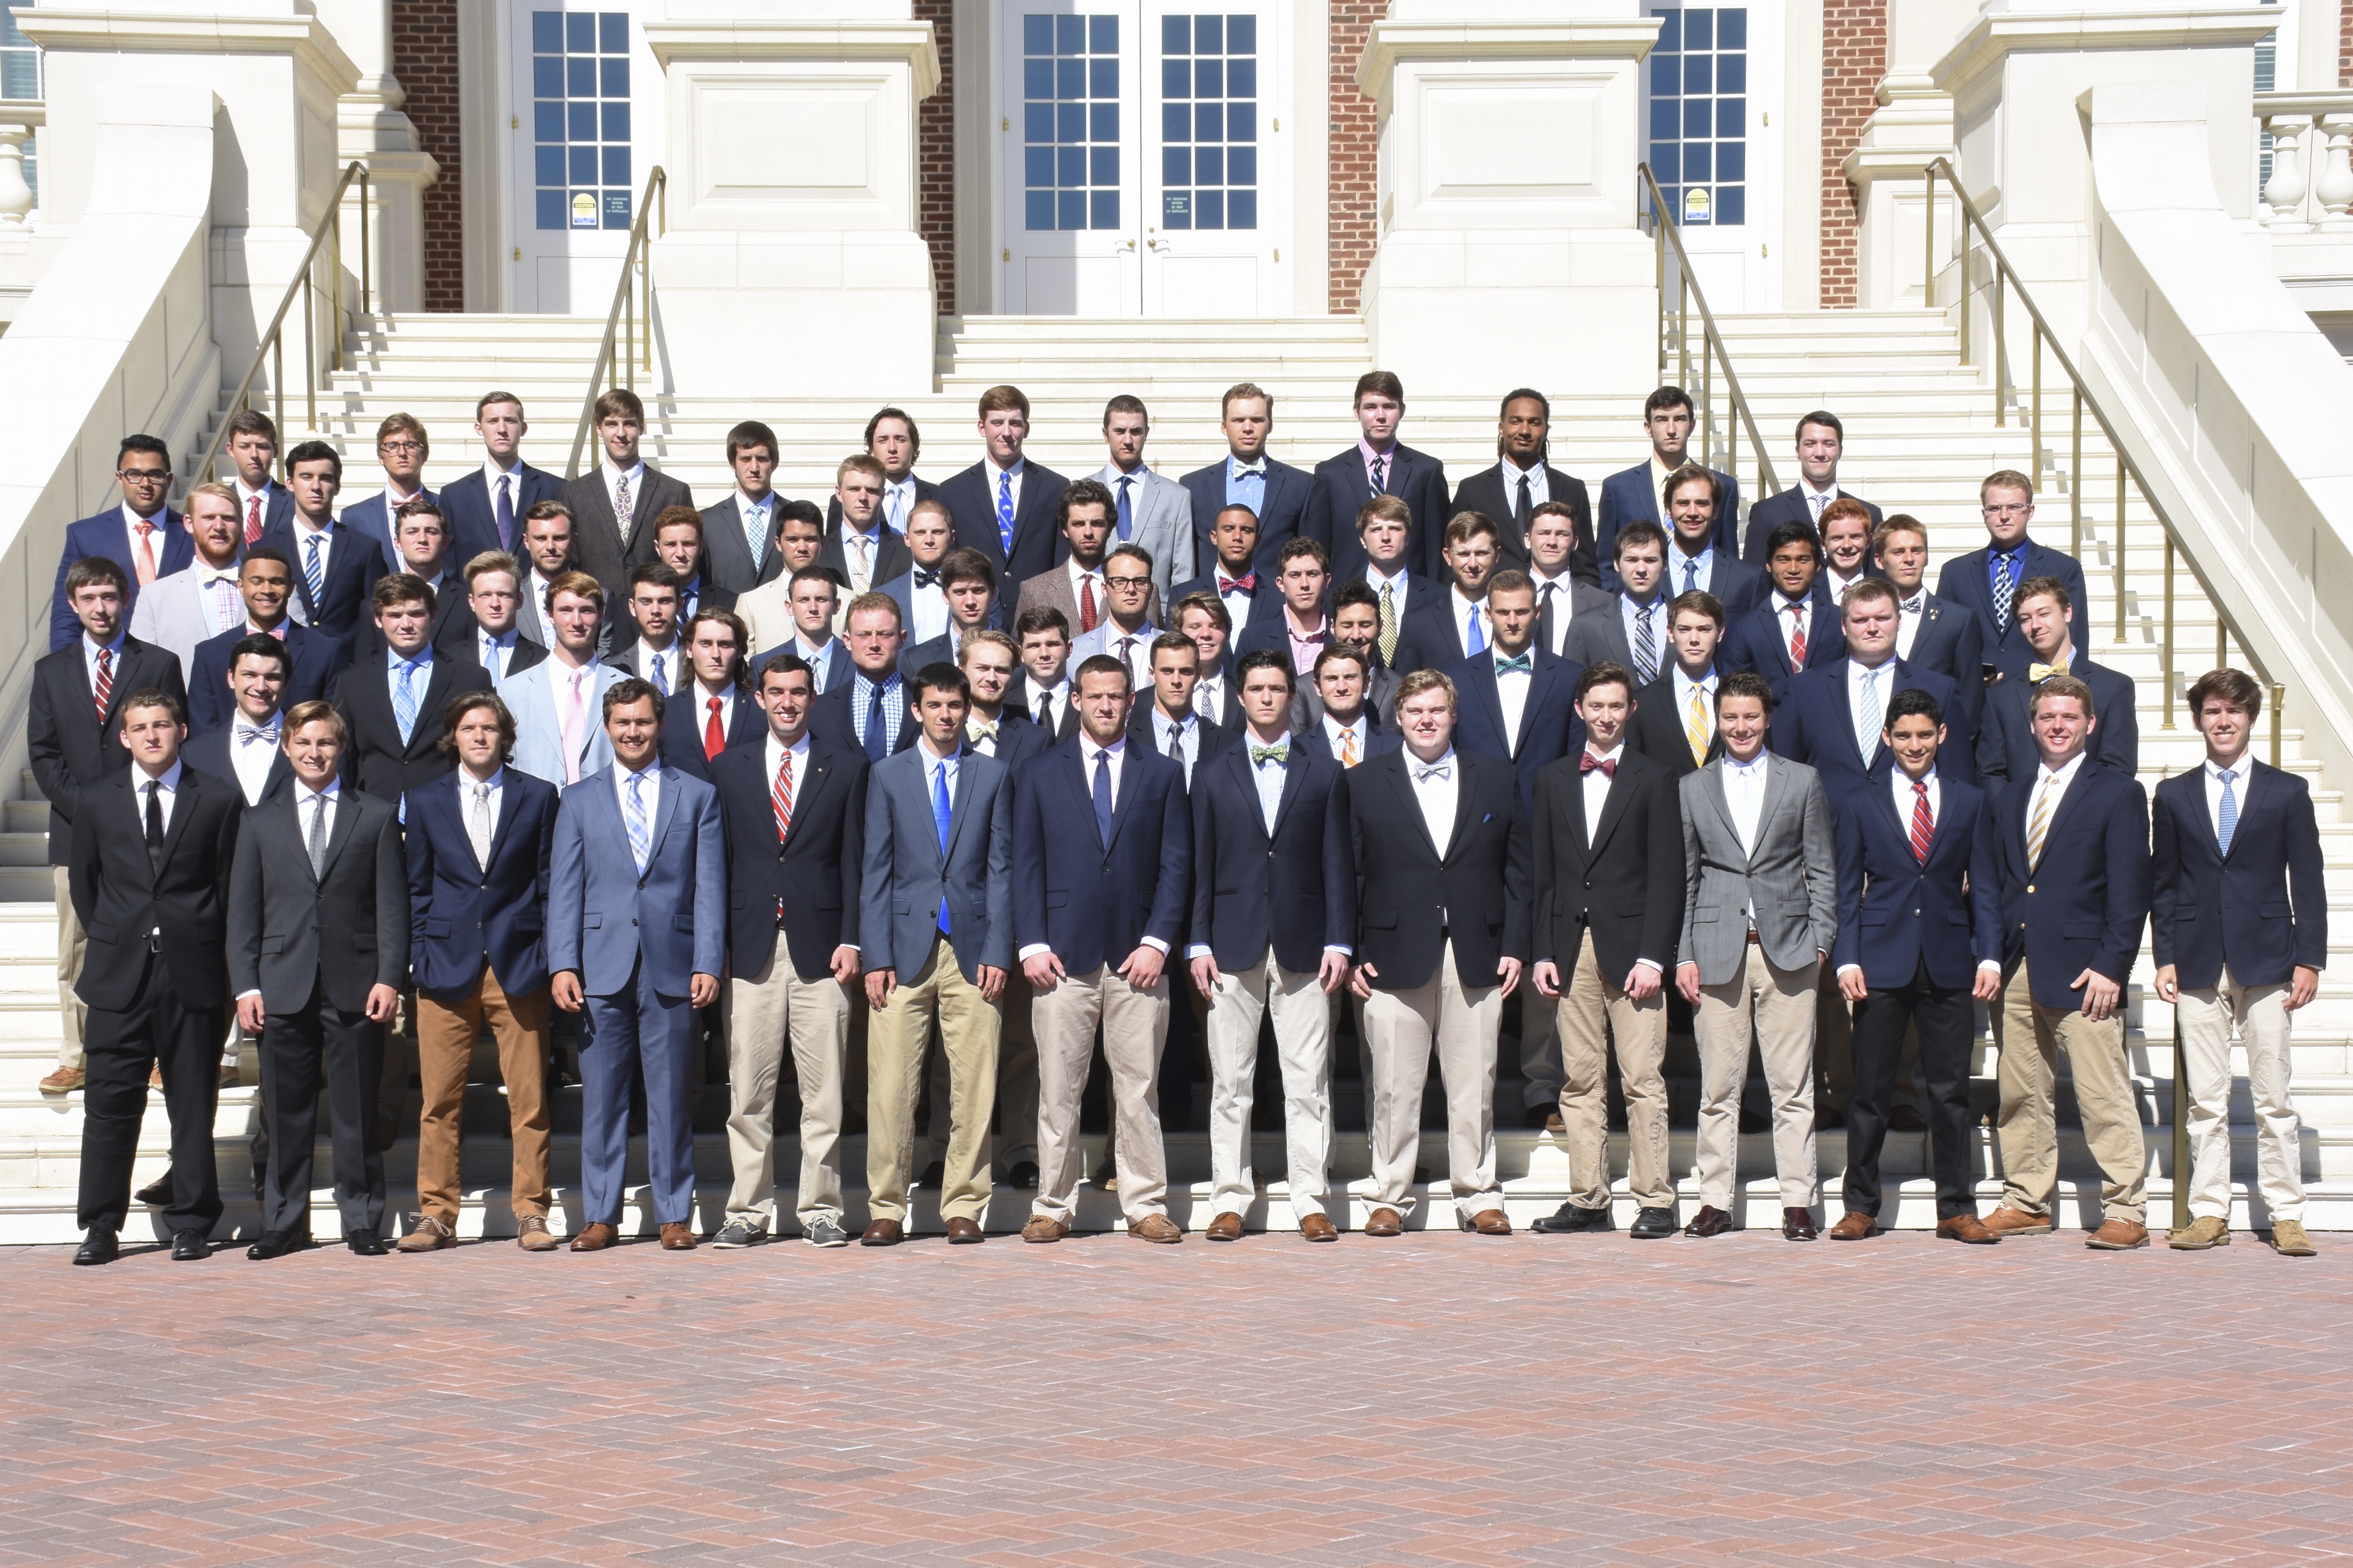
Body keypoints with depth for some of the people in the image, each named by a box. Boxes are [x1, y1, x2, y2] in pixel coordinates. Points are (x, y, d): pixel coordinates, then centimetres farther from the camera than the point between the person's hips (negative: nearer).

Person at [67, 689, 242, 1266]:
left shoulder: (219, 801, 3)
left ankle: (191, 1224, 10)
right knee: (109, 1101, 0)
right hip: (119, 977, 1)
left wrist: (205, 948, 4)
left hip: (193, 973, -1)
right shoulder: (98, 800, 9)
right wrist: (112, 941, 12)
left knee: (193, 1103, 3)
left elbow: (230, 888, 6)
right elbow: (83, 881, 16)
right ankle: (101, 1226, 8)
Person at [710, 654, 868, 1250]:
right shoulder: (728, 767, 11)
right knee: (748, 1093, 2)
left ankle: (820, 1210, 8)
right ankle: (748, 1212, 9)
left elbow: (854, 859, 6)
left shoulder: (846, 766, 8)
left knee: (824, 1091, 0)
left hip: (819, 947, -1)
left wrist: (850, 939, -3)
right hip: (750, 948, 1)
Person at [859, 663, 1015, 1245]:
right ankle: (886, 1209, 5)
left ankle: (964, 1207, 9)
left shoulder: (993, 775, 10)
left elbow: (1001, 867, 7)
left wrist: (997, 952, -2)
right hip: (906, 948, 0)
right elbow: (875, 871, 6)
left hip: (973, 948, 1)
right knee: (890, 1086, -3)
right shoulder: (887, 776, 9)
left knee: (973, 1087, 0)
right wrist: (875, 957, -2)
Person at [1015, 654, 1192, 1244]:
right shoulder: (1041, 774, 11)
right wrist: (1032, 945, -4)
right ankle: (1053, 1207, 8)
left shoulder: (1163, 775, 11)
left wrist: (1157, 942, -5)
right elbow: (1026, 865, 7)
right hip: (1064, 954, 0)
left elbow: (1176, 864, 6)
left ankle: (1146, 1207, 9)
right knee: (1058, 1089, 1)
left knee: (1139, 1090, 2)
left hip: (1136, 958, 0)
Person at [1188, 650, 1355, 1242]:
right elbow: (1201, 865, 8)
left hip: (1303, 946, 0)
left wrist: (1340, 942, -2)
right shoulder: (1212, 776, 11)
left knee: (1308, 1082, -1)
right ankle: (1230, 1199, 8)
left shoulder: (1325, 775, 10)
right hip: (1234, 947, 1)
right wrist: (1198, 943, 0)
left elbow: (1338, 865, 6)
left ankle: (1312, 1201, 4)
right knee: (1229, 1081, 2)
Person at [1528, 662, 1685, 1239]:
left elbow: (1667, 877, -1)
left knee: (1643, 1079, -5)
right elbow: (1541, 873, 12)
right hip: (1571, 947, 3)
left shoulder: (1654, 780, 5)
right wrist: (1541, 952, 3)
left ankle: (1654, 1200, -1)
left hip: (1631, 946, -3)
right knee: (1580, 1080, 4)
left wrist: (1653, 956, -9)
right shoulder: (1553, 780, 14)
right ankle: (1588, 1199, 9)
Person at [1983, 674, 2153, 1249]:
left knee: (2104, 1095, -7)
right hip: (2015, 969, 5)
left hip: (2082, 969, -5)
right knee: (2020, 1095, 8)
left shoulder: (2119, 793, 2)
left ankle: (2125, 1213, -2)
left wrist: (2110, 966, -13)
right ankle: (2027, 1203, 18)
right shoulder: (2010, 797, 17)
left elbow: (2129, 890, -4)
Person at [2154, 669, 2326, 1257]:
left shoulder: (2288, 792, 6)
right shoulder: (2174, 795, 10)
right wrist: (2165, 957, 2)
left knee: (2273, 1099, 0)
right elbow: (2162, 884, 10)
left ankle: (2286, 1215, 5)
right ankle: (2209, 1213, 7)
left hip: (2267, 965, -1)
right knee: (2205, 1101, 3)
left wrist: (2309, 960, -4)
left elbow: (2308, 883, 4)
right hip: (2198, 967, 1)